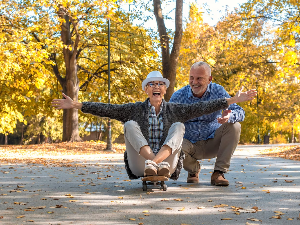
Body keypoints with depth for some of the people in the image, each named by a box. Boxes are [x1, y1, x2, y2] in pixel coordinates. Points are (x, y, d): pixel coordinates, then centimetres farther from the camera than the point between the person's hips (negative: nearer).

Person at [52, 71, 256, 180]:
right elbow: (107, 109, -1)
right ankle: (151, 162, -40)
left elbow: (203, 107, 1)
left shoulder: (174, 110, 9)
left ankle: (158, 163, -42)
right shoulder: (136, 110, 8)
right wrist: (75, 105, -10)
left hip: (168, 165, 0)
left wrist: (234, 100, -8)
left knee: (178, 126, -17)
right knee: (130, 125, -16)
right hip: (139, 167, 0)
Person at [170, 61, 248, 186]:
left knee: (234, 126, -25)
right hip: (191, 145, -1)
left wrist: (229, 116, -40)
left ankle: (218, 173, -14)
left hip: (213, 143, 1)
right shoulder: (179, 96, -8)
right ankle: (193, 169, 3)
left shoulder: (218, 91, -7)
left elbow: (240, 112, -15)